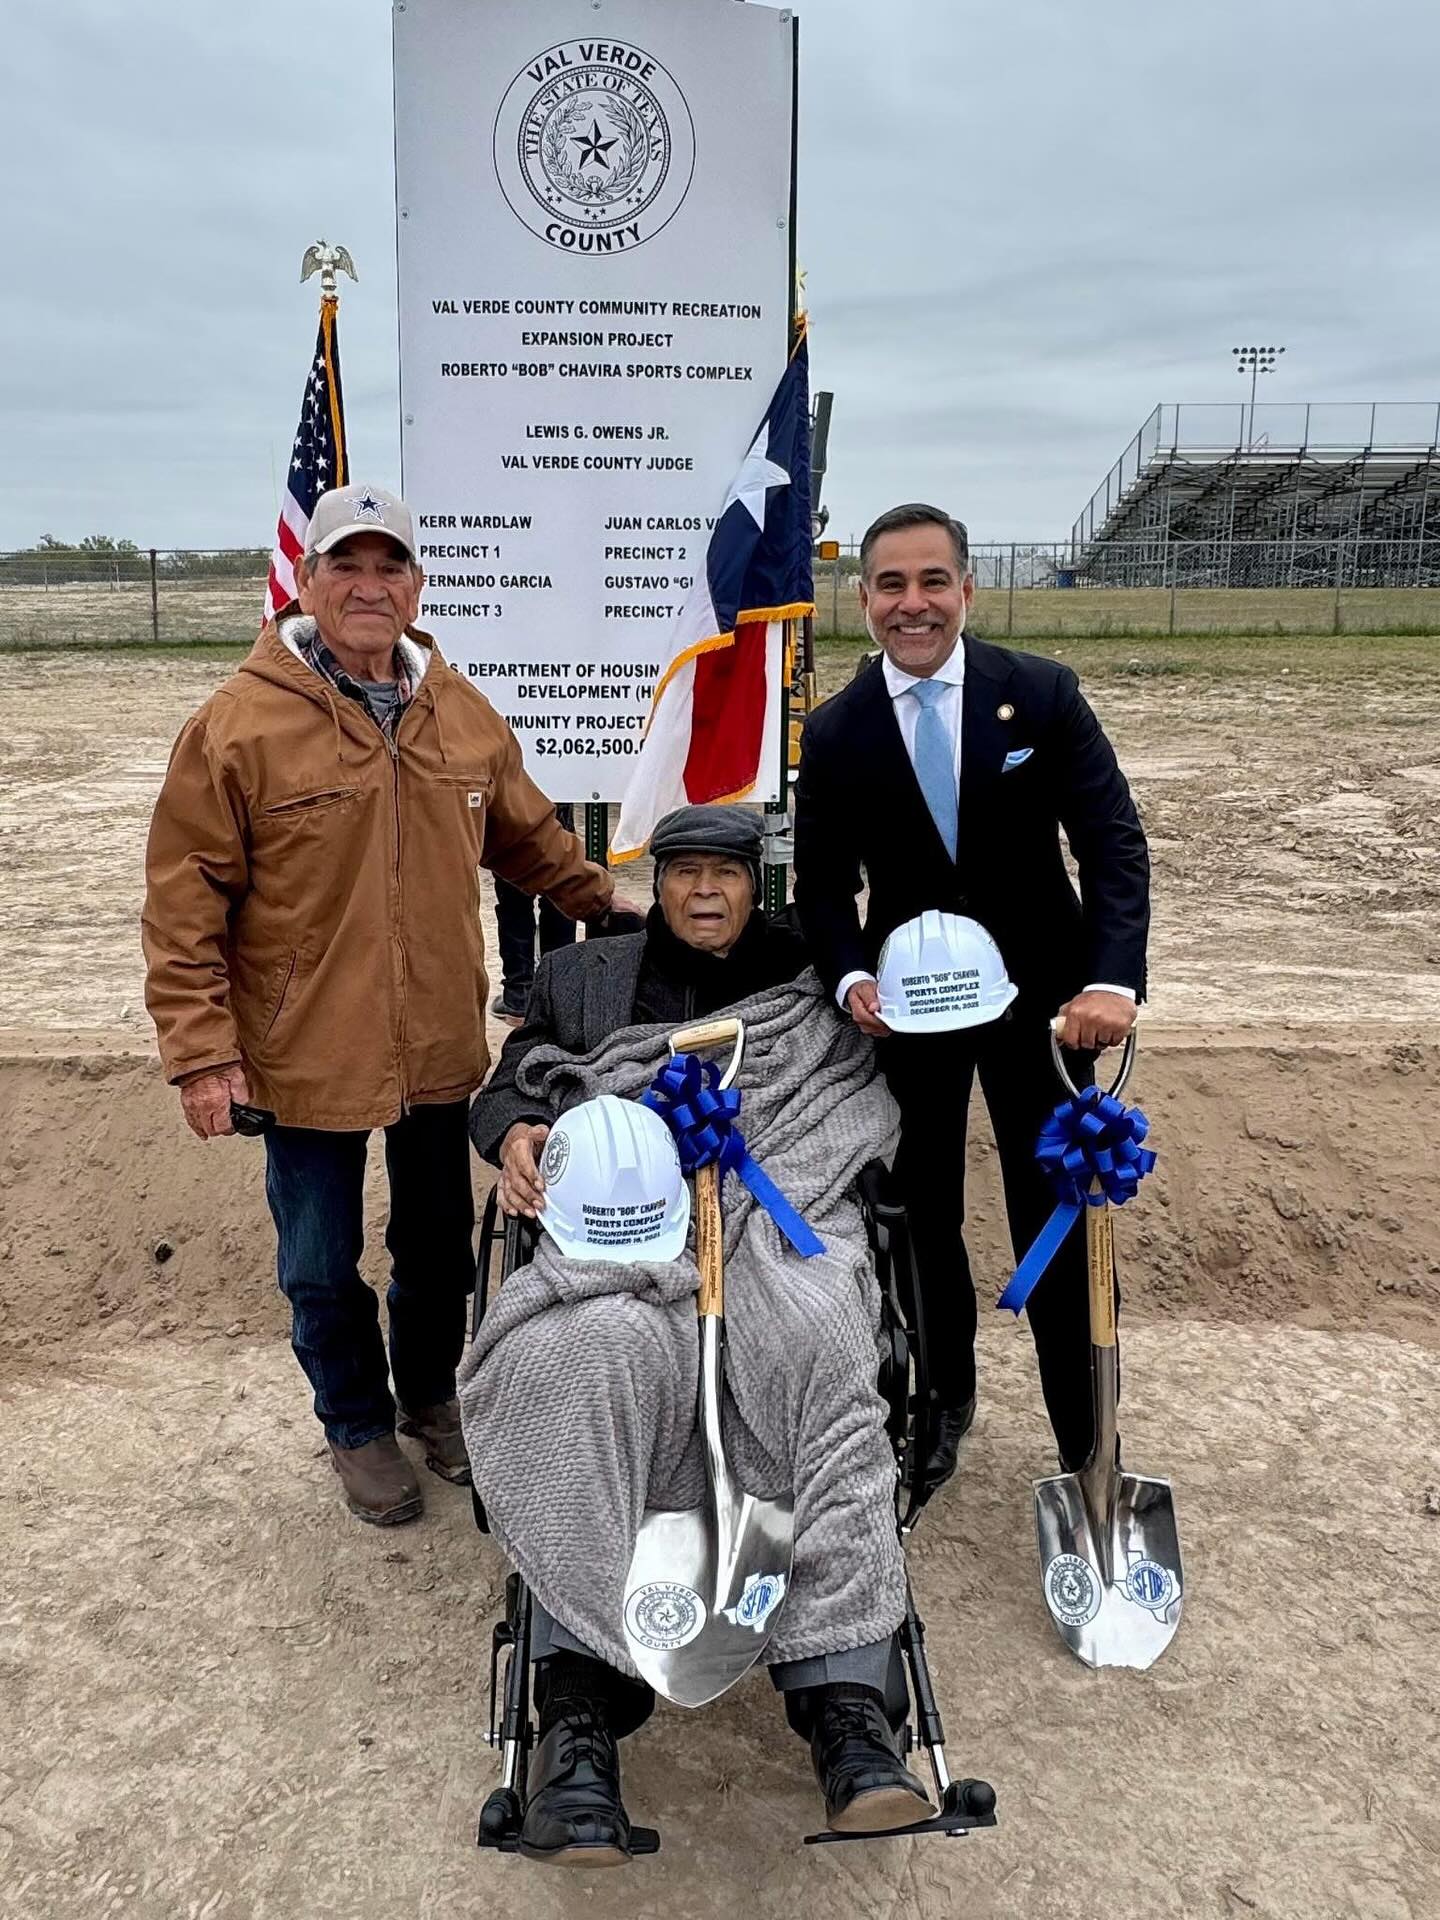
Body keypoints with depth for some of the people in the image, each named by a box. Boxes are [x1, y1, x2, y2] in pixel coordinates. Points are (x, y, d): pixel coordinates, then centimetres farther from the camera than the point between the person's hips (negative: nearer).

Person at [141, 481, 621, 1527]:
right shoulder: (241, 724, -12)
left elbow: (530, 838, 18)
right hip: (305, 1056, -4)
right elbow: (185, 900, -11)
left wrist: (605, 902, 19)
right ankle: (359, 1425, 39)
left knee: (441, 1243, 21)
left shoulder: (465, 716, 3)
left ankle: (432, 1394, 47)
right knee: (324, 1267, 13)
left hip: (438, 1048, 4)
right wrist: (202, 1048, -14)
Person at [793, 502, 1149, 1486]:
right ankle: (945, 1399, 35)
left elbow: (1114, 844, -11)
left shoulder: (1042, 693, -7)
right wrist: (852, 977, -19)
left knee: (1058, 1219, 6)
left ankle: (1088, 1443, 22)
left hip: (1036, 995, -1)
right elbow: (823, 882, 0)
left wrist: (1112, 979, -25)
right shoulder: (835, 731, -4)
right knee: (925, 1215, 12)